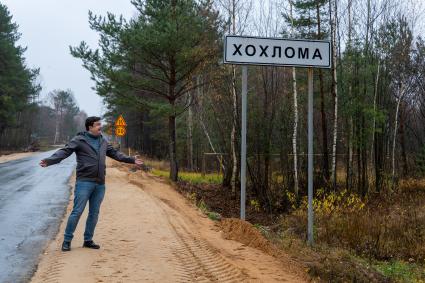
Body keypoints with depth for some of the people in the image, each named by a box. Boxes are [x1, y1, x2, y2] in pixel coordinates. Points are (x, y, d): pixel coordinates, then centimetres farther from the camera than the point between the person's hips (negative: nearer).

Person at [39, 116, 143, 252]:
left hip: (100, 184, 6)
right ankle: (67, 240, 6)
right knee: (77, 212, -5)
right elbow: (64, 151, -15)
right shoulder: (79, 140, -6)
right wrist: (49, 160, -30)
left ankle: (88, 240, 23)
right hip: (84, 182, -6)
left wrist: (132, 159, 28)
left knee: (94, 213, 11)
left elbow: (115, 153, 25)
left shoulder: (103, 141, 14)